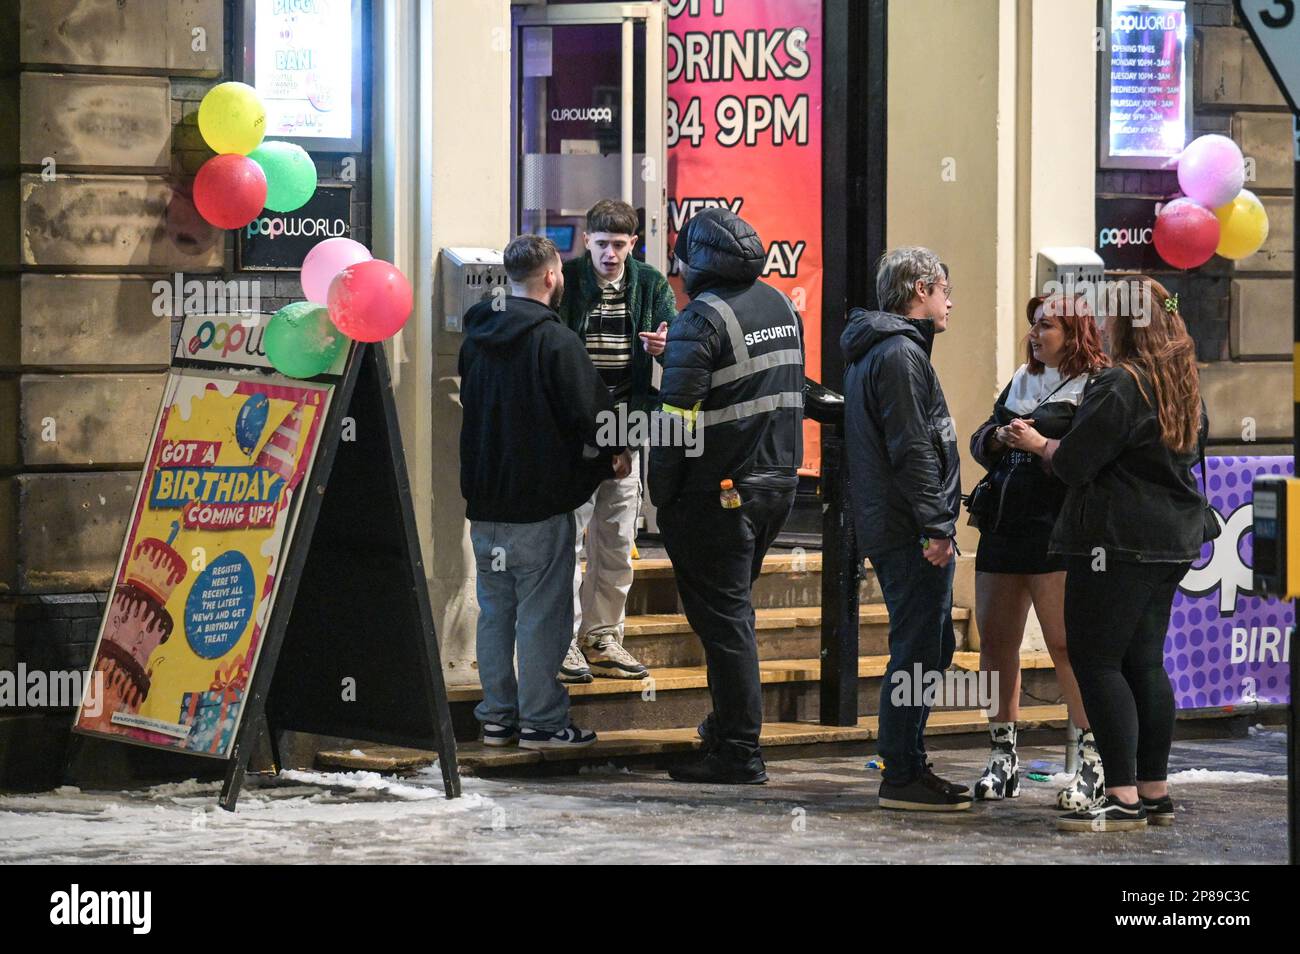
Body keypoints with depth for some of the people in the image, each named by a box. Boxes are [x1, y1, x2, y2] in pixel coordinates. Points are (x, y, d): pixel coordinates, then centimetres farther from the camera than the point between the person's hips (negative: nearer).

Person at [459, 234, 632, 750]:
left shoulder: (476, 337, 8)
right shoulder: (555, 340, -15)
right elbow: (590, 415, -13)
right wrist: (614, 455, 8)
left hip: (483, 496, 7)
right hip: (539, 498, -7)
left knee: (495, 608, 12)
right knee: (542, 611, -1)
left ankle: (497, 716, 16)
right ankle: (540, 721, 1)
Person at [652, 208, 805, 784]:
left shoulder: (703, 318, -15)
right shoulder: (782, 307, 11)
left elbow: (677, 417, -18)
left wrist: (662, 494, -10)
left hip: (719, 493, -8)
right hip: (778, 483, 8)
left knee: (723, 616, -3)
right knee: (732, 608, 21)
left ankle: (739, 753, -4)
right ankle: (728, 728, 28)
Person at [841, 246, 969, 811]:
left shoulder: (871, 350, 20)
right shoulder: (901, 354, -13)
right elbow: (912, 450, -20)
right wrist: (936, 526, -20)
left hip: (888, 528, 11)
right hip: (909, 531, -11)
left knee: (930, 647, 16)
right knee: (918, 650, -8)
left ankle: (910, 767, 21)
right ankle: (901, 777, -6)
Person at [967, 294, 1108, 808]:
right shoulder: (1021, 380, 20)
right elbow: (979, 443, 19)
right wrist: (998, 438, -2)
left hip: (1056, 533, -8)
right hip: (1002, 528, 8)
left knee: (1065, 645, -9)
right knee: (995, 643, 7)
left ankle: (1094, 762, -4)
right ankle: (1003, 759, 15)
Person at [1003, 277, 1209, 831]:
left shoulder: (1118, 386, -16)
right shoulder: (1183, 385, 12)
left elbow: (1073, 463, -16)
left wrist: (1039, 445, 7)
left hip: (1119, 540, -9)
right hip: (1173, 539, 9)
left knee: (1096, 662, -6)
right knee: (1145, 662, 14)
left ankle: (1123, 799, -10)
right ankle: (1155, 791, 16)